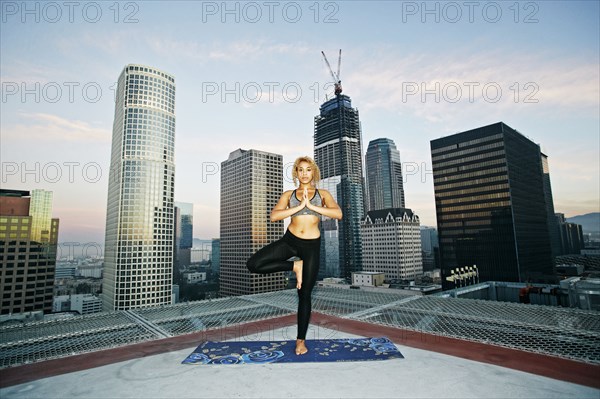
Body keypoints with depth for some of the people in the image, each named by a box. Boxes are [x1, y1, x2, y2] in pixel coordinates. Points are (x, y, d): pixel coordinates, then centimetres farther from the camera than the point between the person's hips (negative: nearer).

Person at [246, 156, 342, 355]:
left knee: (304, 294, 6)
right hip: (290, 240, 1)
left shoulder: (322, 194, 7)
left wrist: (311, 206, -17)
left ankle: (301, 340, 25)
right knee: (253, 264, -17)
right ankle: (294, 266, 1)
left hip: (312, 245, -1)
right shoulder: (288, 194, 7)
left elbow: (338, 213, -11)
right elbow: (274, 216, -10)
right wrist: (299, 206, -16)